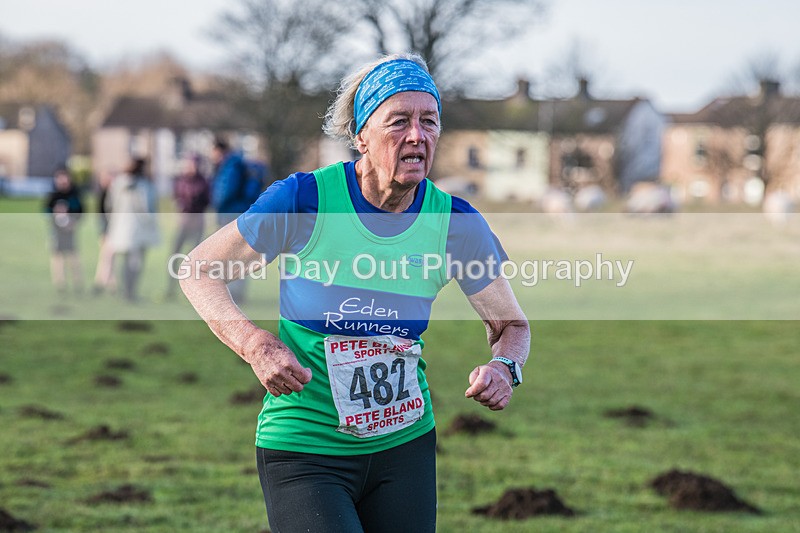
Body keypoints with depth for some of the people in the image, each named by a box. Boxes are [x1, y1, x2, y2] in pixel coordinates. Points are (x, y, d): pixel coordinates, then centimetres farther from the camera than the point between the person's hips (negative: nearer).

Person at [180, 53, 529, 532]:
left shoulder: (456, 223, -5)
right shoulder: (304, 199, -14)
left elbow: (513, 324, 8)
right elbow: (199, 269, -4)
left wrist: (503, 368, -16)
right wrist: (257, 344, -21)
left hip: (405, 444, 4)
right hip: (303, 449, -4)